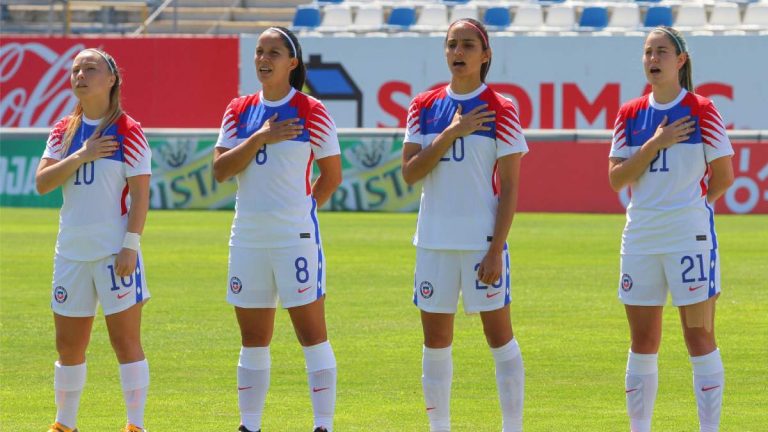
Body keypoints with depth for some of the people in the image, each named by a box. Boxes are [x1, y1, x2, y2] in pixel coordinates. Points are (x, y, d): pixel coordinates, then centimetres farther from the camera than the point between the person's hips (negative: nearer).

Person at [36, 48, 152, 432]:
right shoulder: (64, 131, 9)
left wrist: (130, 246, -15)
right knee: (68, 345, 9)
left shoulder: (127, 131, -6)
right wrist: (80, 156, -12)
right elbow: (42, 183, 0)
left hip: (115, 252, -5)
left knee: (126, 341, -5)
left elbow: (140, 194, -9)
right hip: (71, 252, 5)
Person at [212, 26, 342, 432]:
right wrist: (259, 139, -12)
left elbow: (332, 175, 3)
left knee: (312, 334, -5)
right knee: (252, 341, 10)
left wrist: (300, 209, 7)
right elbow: (220, 170, -2)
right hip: (247, 240, 5)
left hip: (295, 237, -5)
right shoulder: (239, 110, 8)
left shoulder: (310, 111, -4)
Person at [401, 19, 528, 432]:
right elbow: (410, 173, -2)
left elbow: (509, 188, -6)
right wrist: (450, 134, -13)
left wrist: (496, 249, -13)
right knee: (435, 342, 8)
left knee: (499, 336, -1)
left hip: (482, 241, -4)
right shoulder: (424, 107, 7)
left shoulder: (500, 110, -4)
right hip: (434, 240, 4)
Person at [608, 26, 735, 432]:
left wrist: (691, 205, 5)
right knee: (642, 342, 8)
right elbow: (616, 178, -1)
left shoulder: (701, 110, -4)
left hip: (690, 238, -4)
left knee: (699, 338, -5)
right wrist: (654, 144, -11)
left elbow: (723, 176, -1)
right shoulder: (630, 115, 7)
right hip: (640, 239, 4)